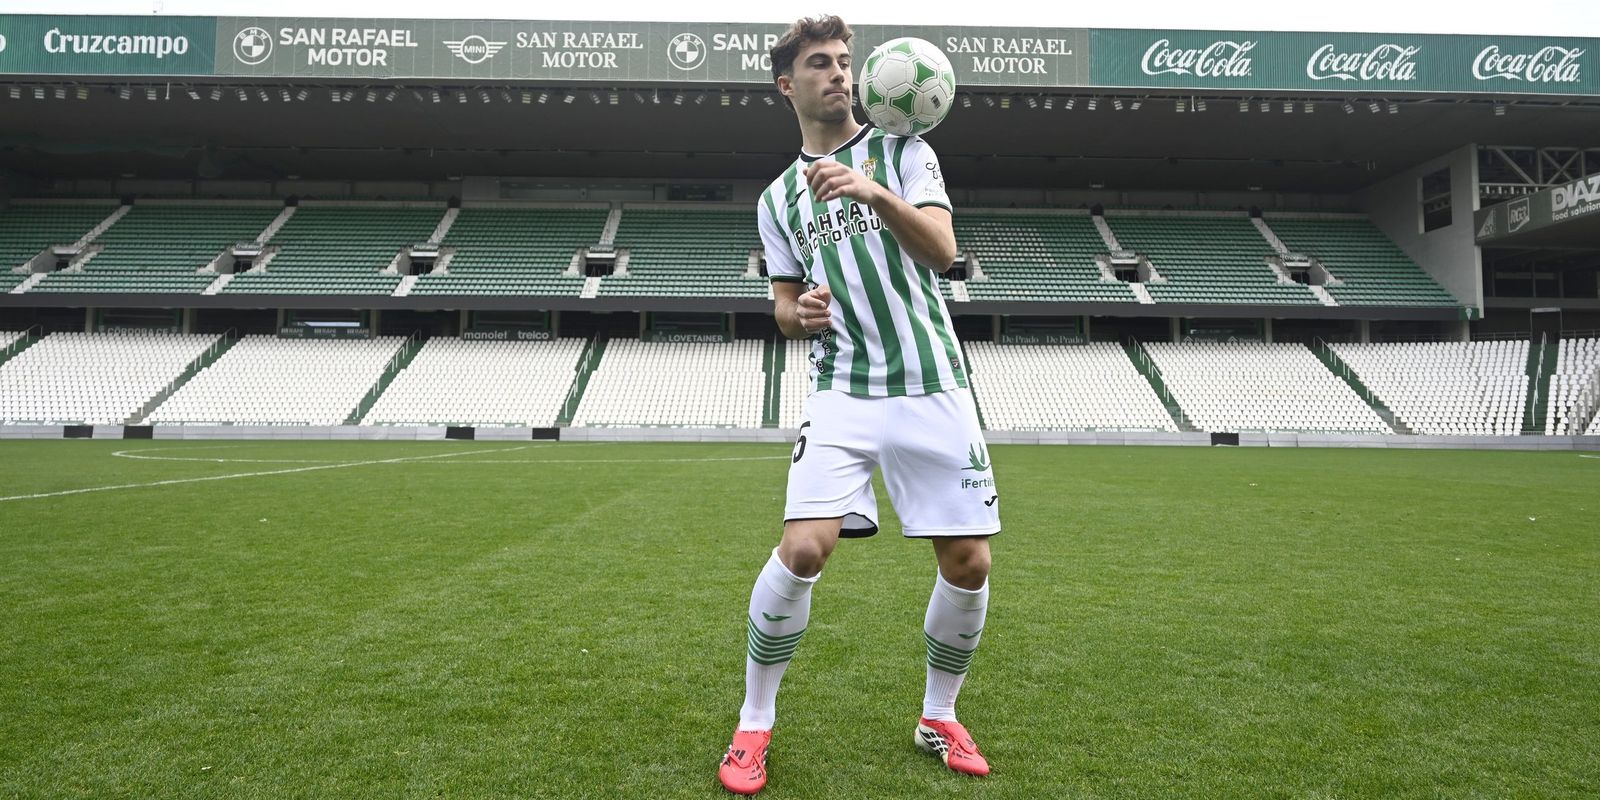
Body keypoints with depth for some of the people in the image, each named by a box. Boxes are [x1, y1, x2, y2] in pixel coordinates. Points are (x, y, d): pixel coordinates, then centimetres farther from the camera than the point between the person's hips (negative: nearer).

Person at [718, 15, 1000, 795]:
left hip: (932, 386, 0)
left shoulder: (904, 151, 7)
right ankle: (754, 725, 4)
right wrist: (799, 312, -6)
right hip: (842, 393, 0)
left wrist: (875, 194, -25)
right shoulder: (777, 198, 15)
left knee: (968, 563, -2)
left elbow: (941, 248, -8)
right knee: (803, 548, -17)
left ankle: (939, 718, 23)